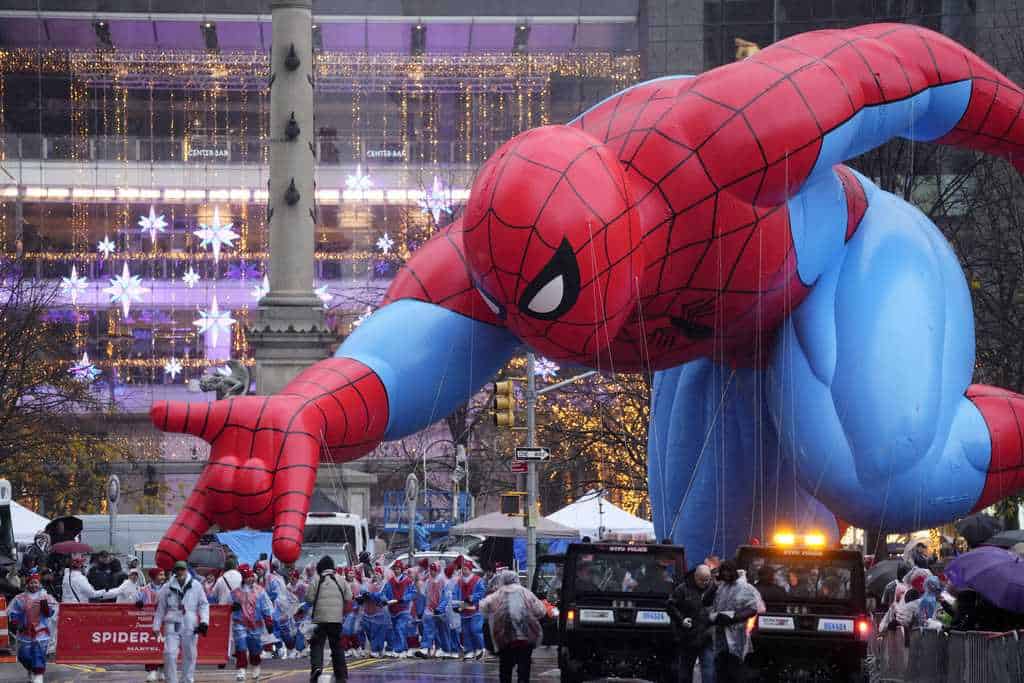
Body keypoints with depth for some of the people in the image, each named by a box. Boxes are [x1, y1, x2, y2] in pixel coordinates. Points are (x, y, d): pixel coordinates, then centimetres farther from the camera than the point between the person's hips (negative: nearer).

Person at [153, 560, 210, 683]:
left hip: (190, 627, 0)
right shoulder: (167, 588, 6)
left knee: (189, 655, 5)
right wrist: (156, 627, 10)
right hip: (172, 626, 0)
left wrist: (204, 621, -2)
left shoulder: (196, 586, 5)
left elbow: (203, 604, 10)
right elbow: (160, 608, 12)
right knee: (170, 654, -11)